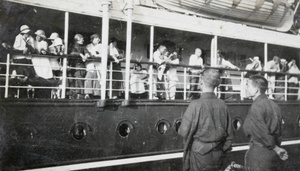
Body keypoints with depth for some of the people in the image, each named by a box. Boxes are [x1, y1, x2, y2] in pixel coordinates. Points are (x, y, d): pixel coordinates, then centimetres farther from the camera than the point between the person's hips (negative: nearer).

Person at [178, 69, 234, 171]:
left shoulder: (196, 105, -18)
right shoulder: (222, 105, -4)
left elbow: (183, 131, -15)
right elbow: (229, 133, 3)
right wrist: (223, 151, 16)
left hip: (199, 154, -4)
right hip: (217, 156, 4)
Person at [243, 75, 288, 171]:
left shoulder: (256, 107, -17)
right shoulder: (274, 105, 9)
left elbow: (261, 132, -20)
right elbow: (278, 131, 12)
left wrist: (276, 148, -10)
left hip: (260, 152, -8)